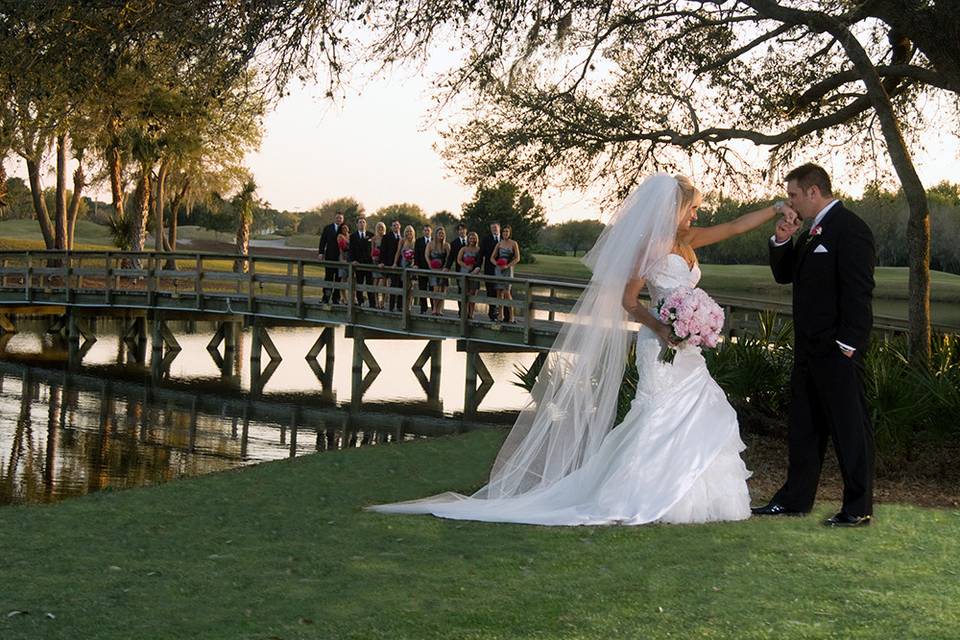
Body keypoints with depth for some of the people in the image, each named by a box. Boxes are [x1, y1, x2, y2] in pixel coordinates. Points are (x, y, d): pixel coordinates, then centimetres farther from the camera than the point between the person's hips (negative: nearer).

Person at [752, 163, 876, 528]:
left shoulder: (850, 229, -14)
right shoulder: (812, 232, 15)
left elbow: (858, 291, -19)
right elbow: (784, 275, 20)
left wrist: (847, 345, -22)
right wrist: (781, 241, 3)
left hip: (838, 351, -10)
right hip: (809, 348, 10)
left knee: (850, 427, -1)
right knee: (804, 426, 15)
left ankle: (859, 508, 7)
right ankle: (795, 500, 25)